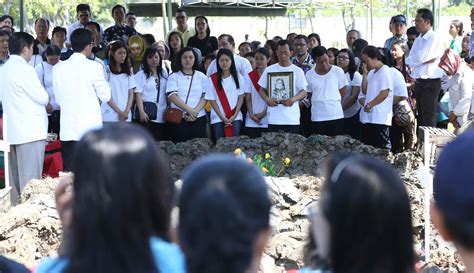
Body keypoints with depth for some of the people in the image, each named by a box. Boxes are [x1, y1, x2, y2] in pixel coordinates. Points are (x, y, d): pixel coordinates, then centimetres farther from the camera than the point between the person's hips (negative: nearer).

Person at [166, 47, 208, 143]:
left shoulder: (201, 76, 13)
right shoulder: (174, 77, 6)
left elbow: (205, 96, 5)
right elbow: (172, 96, -7)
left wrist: (195, 111, -12)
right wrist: (190, 110, -15)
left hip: (199, 117, 2)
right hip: (179, 118, -2)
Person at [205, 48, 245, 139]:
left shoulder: (238, 77, 6)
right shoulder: (213, 79, 2)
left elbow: (241, 97, 6)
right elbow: (212, 100, 1)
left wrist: (235, 115, -5)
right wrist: (222, 118, -7)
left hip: (235, 118, 1)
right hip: (218, 118, 0)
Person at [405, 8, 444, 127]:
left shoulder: (434, 38, -11)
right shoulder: (418, 40, 15)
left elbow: (420, 58, -17)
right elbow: (412, 59, 10)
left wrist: (407, 60, -1)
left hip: (430, 82, -8)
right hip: (419, 81, 8)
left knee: (428, 119, -7)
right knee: (420, 117, 13)